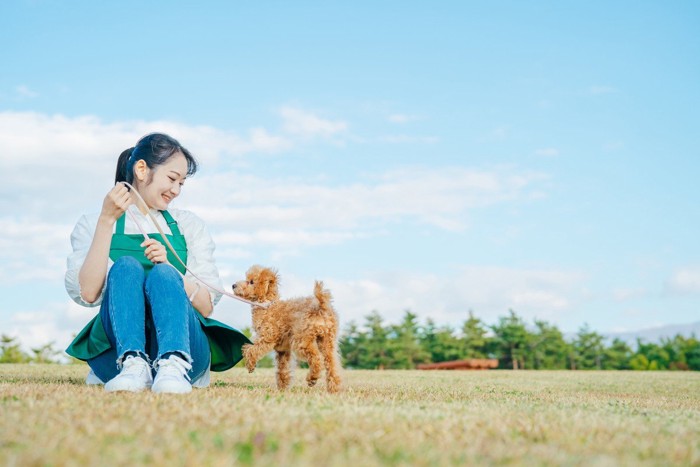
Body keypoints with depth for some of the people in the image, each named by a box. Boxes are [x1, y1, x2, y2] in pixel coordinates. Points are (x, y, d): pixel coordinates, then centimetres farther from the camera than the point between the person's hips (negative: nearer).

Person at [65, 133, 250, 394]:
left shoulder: (189, 225, 17)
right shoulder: (92, 225, 13)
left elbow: (207, 306, 6)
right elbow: (87, 294, -7)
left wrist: (168, 269, -11)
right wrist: (106, 220, -11)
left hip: (184, 348, 1)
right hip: (116, 350, -1)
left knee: (162, 274, -27)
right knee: (125, 266, -25)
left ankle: (174, 366, -49)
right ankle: (133, 364, -46)